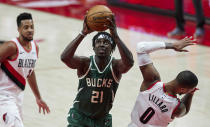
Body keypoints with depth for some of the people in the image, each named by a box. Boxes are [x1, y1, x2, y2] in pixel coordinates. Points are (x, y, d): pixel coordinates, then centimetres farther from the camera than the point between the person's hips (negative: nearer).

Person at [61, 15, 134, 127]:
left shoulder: (115, 66, -15)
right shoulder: (85, 63, -15)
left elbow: (129, 62, -38)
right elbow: (65, 58, -35)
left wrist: (115, 36, -44)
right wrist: (83, 33, -39)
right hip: (79, 117, -1)